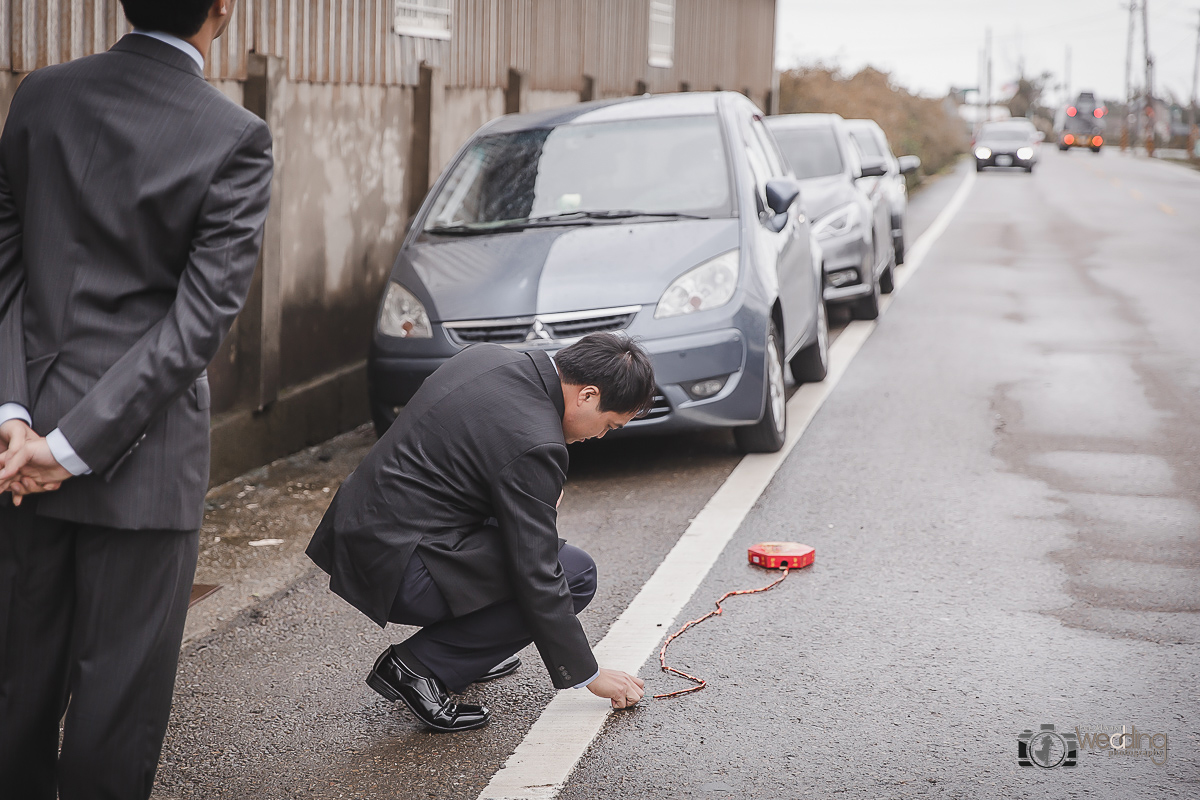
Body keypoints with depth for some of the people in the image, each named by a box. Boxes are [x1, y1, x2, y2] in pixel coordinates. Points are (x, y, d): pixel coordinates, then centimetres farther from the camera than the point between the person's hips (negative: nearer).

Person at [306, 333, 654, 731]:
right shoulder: (534, 444, -21)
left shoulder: (489, 356, 5)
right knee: (576, 573, -6)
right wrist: (590, 675, -5)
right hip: (392, 567, -10)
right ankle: (418, 666, -5)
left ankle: (463, 649, 21)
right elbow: (537, 577, -16)